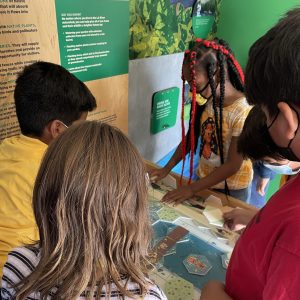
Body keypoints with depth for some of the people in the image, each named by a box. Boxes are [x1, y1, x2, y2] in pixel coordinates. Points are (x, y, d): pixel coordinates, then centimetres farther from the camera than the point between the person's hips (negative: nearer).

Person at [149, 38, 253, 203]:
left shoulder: (242, 111, -26)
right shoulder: (204, 101, -8)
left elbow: (233, 165, -23)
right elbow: (190, 137, 2)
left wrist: (192, 188, -22)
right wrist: (167, 168, -6)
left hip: (231, 189, -5)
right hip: (204, 179, 5)